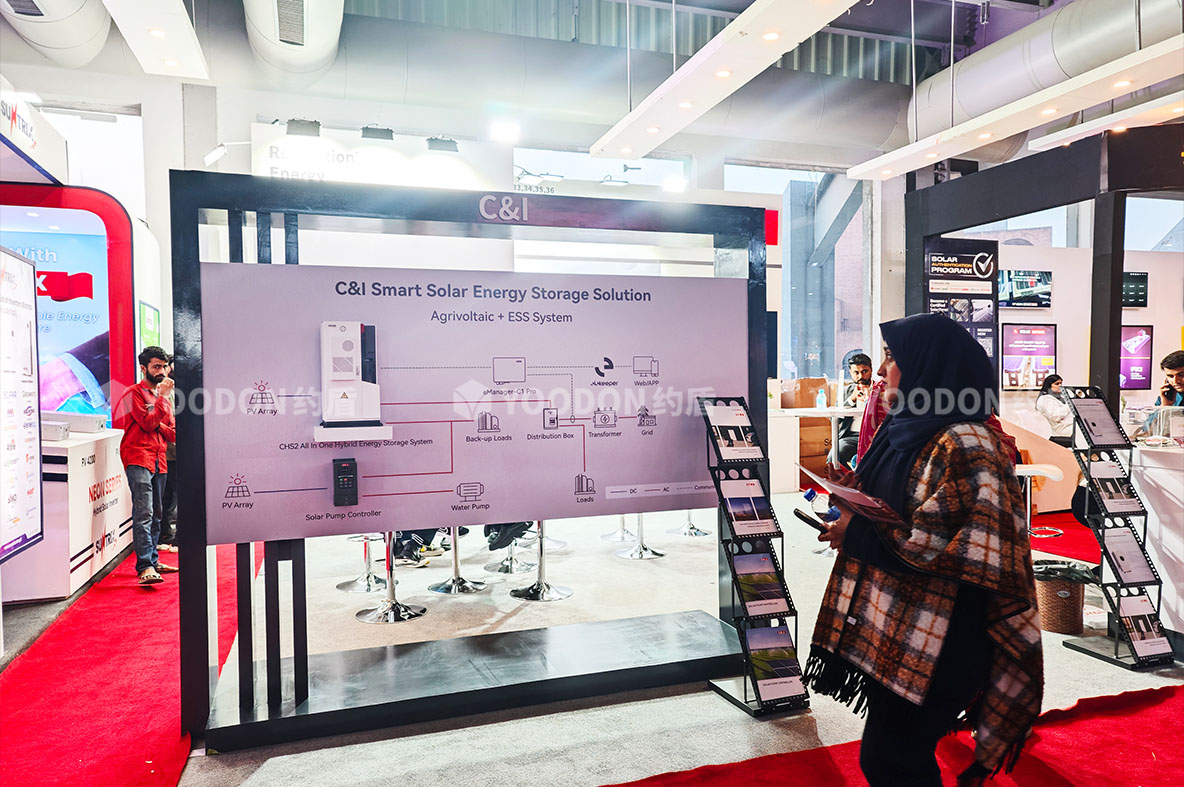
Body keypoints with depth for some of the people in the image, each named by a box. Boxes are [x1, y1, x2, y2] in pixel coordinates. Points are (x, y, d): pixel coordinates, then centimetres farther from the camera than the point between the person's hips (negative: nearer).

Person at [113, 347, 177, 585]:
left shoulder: (163, 396, 21)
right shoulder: (135, 393, 0)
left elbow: (173, 433, 17)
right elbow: (148, 423, -14)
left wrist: (158, 424, -3)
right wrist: (163, 396, -12)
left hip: (159, 459, 8)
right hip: (138, 458, -8)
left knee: (156, 514, 12)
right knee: (143, 511, -16)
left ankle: (152, 561, 20)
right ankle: (145, 566, -21)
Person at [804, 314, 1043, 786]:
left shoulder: (964, 444, -20)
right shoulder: (911, 431, 9)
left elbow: (943, 546, -24)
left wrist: (859, 531, -18)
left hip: (931, 640, -8)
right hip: (890, 628, 8)